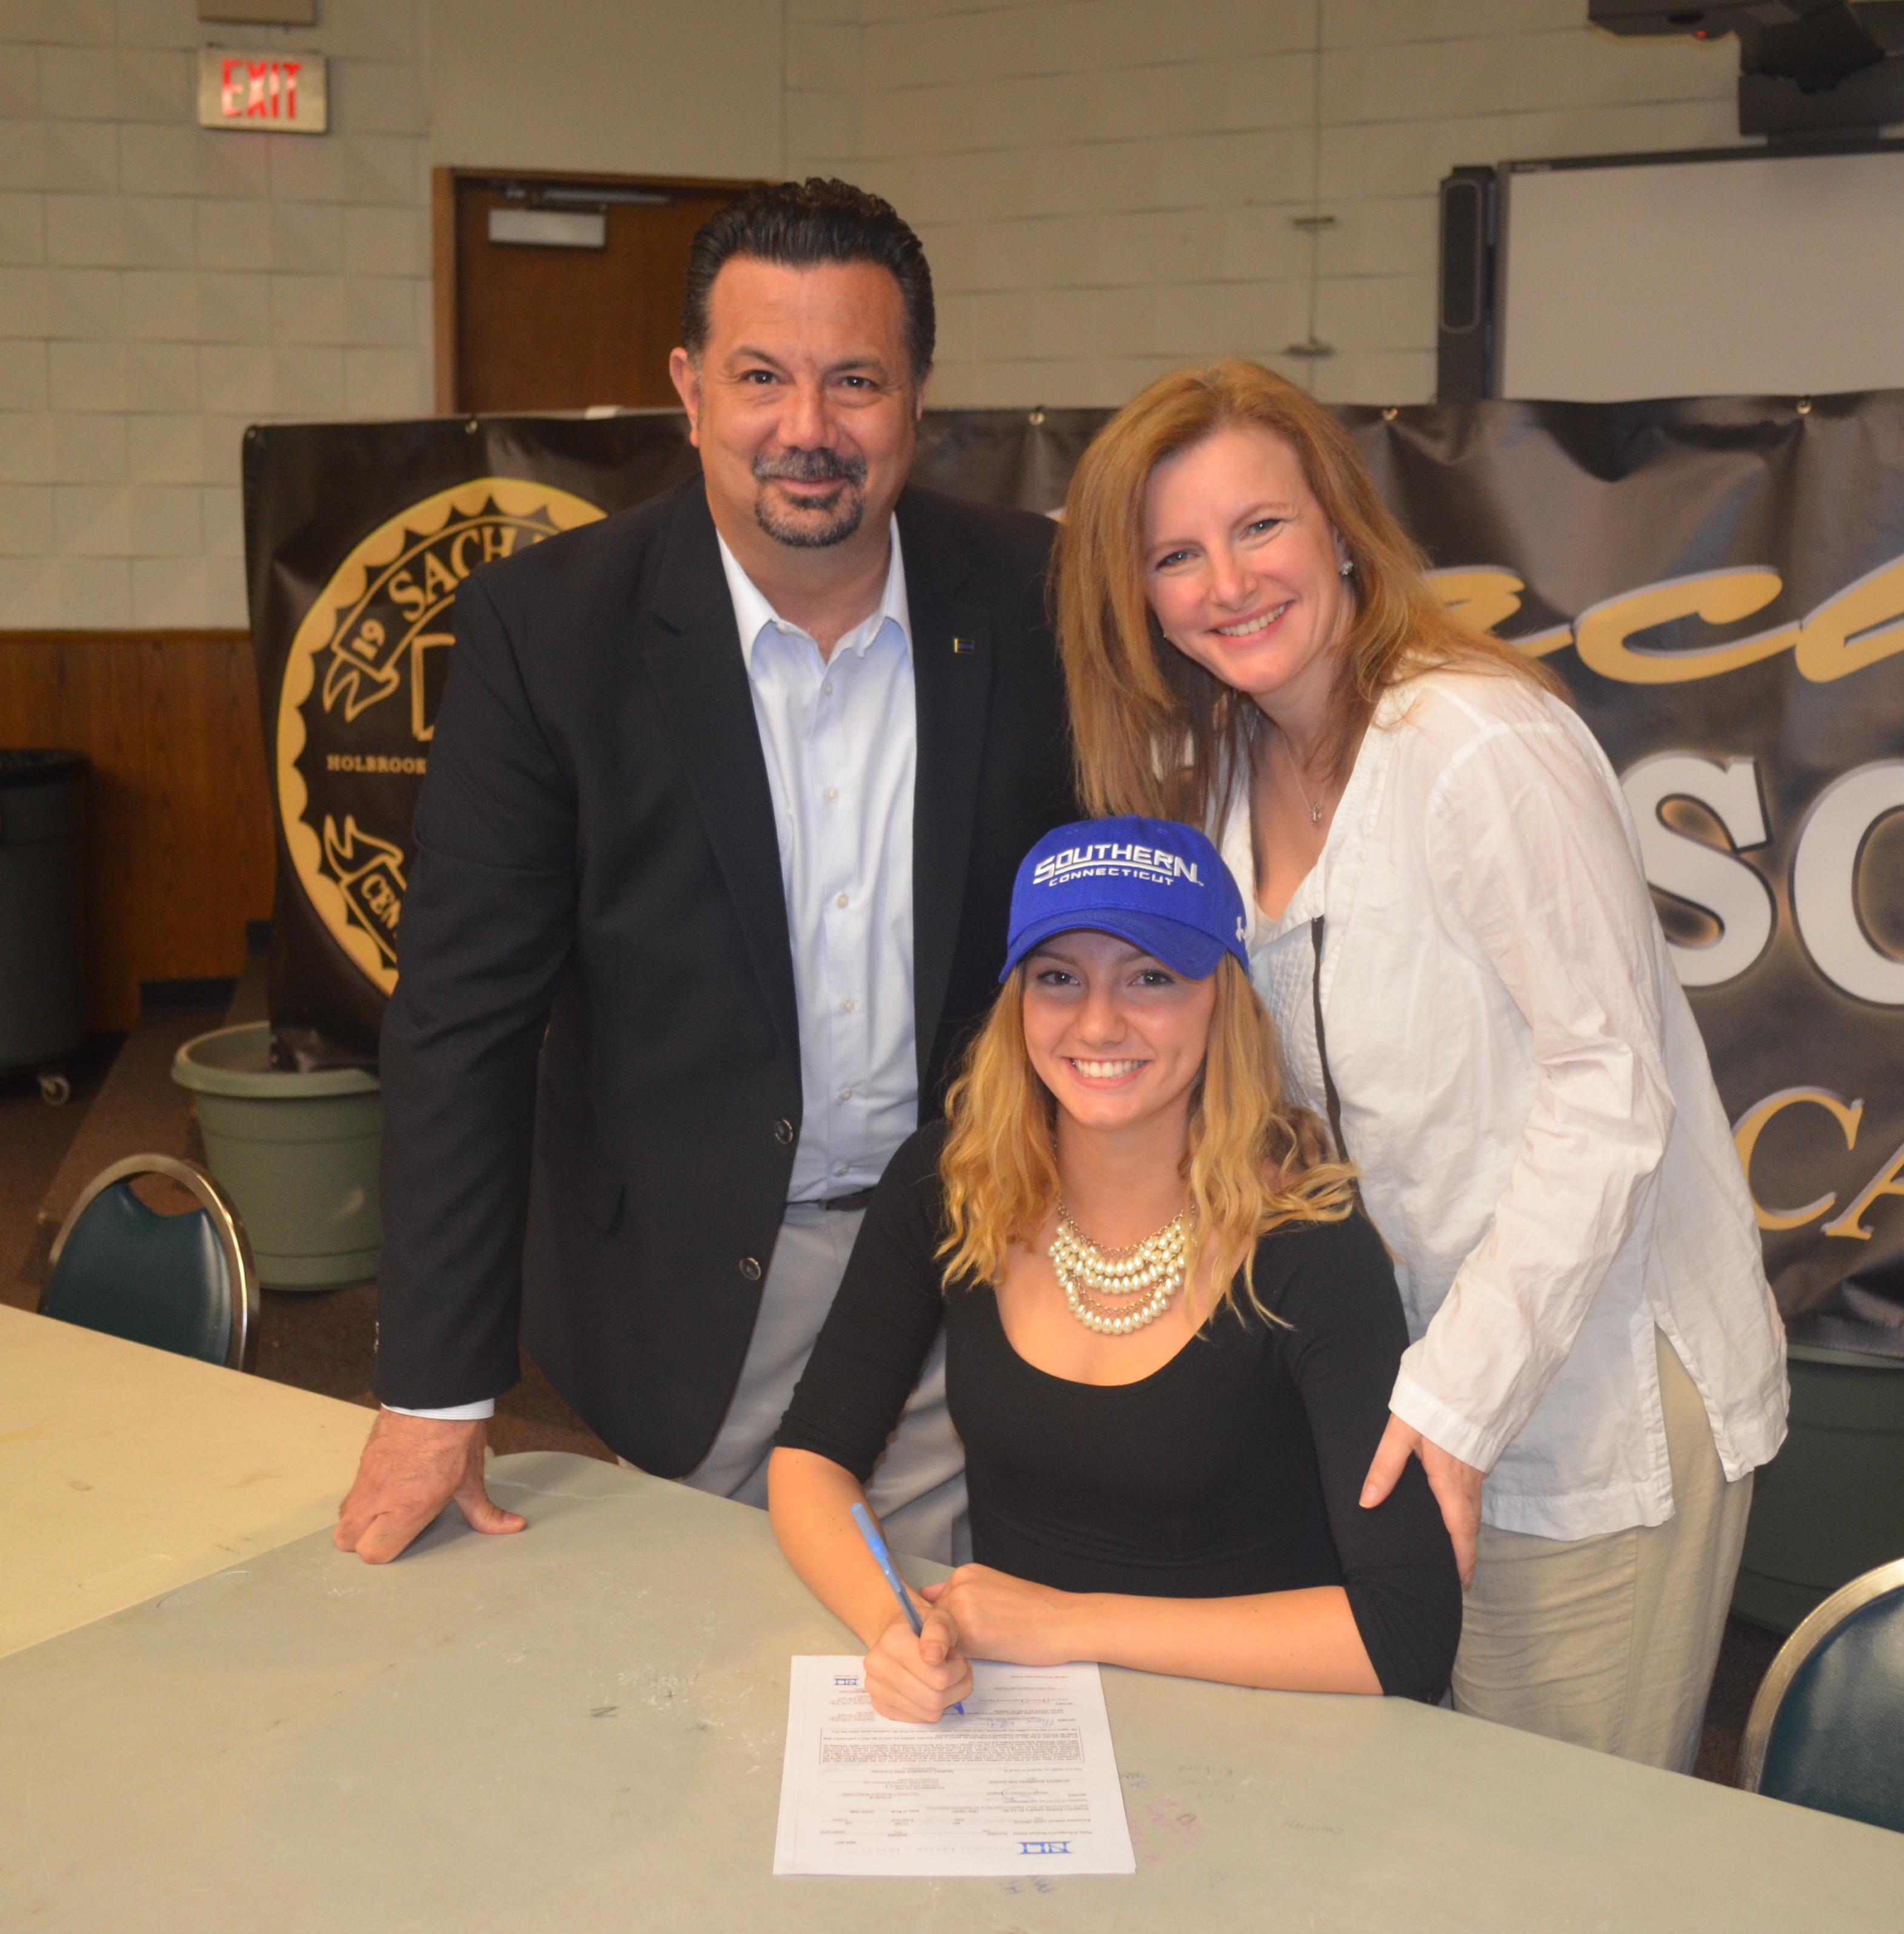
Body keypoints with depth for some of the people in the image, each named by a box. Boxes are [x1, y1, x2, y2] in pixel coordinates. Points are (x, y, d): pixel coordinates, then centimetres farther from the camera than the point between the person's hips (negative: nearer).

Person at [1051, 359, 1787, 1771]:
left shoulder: (1483, 747, -20)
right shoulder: (1218, 775, 4)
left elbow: (1609, 1087, -21)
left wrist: (1457, 1398, -22)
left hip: (1599, 1388, -6)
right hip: (1426, 1373, 7)